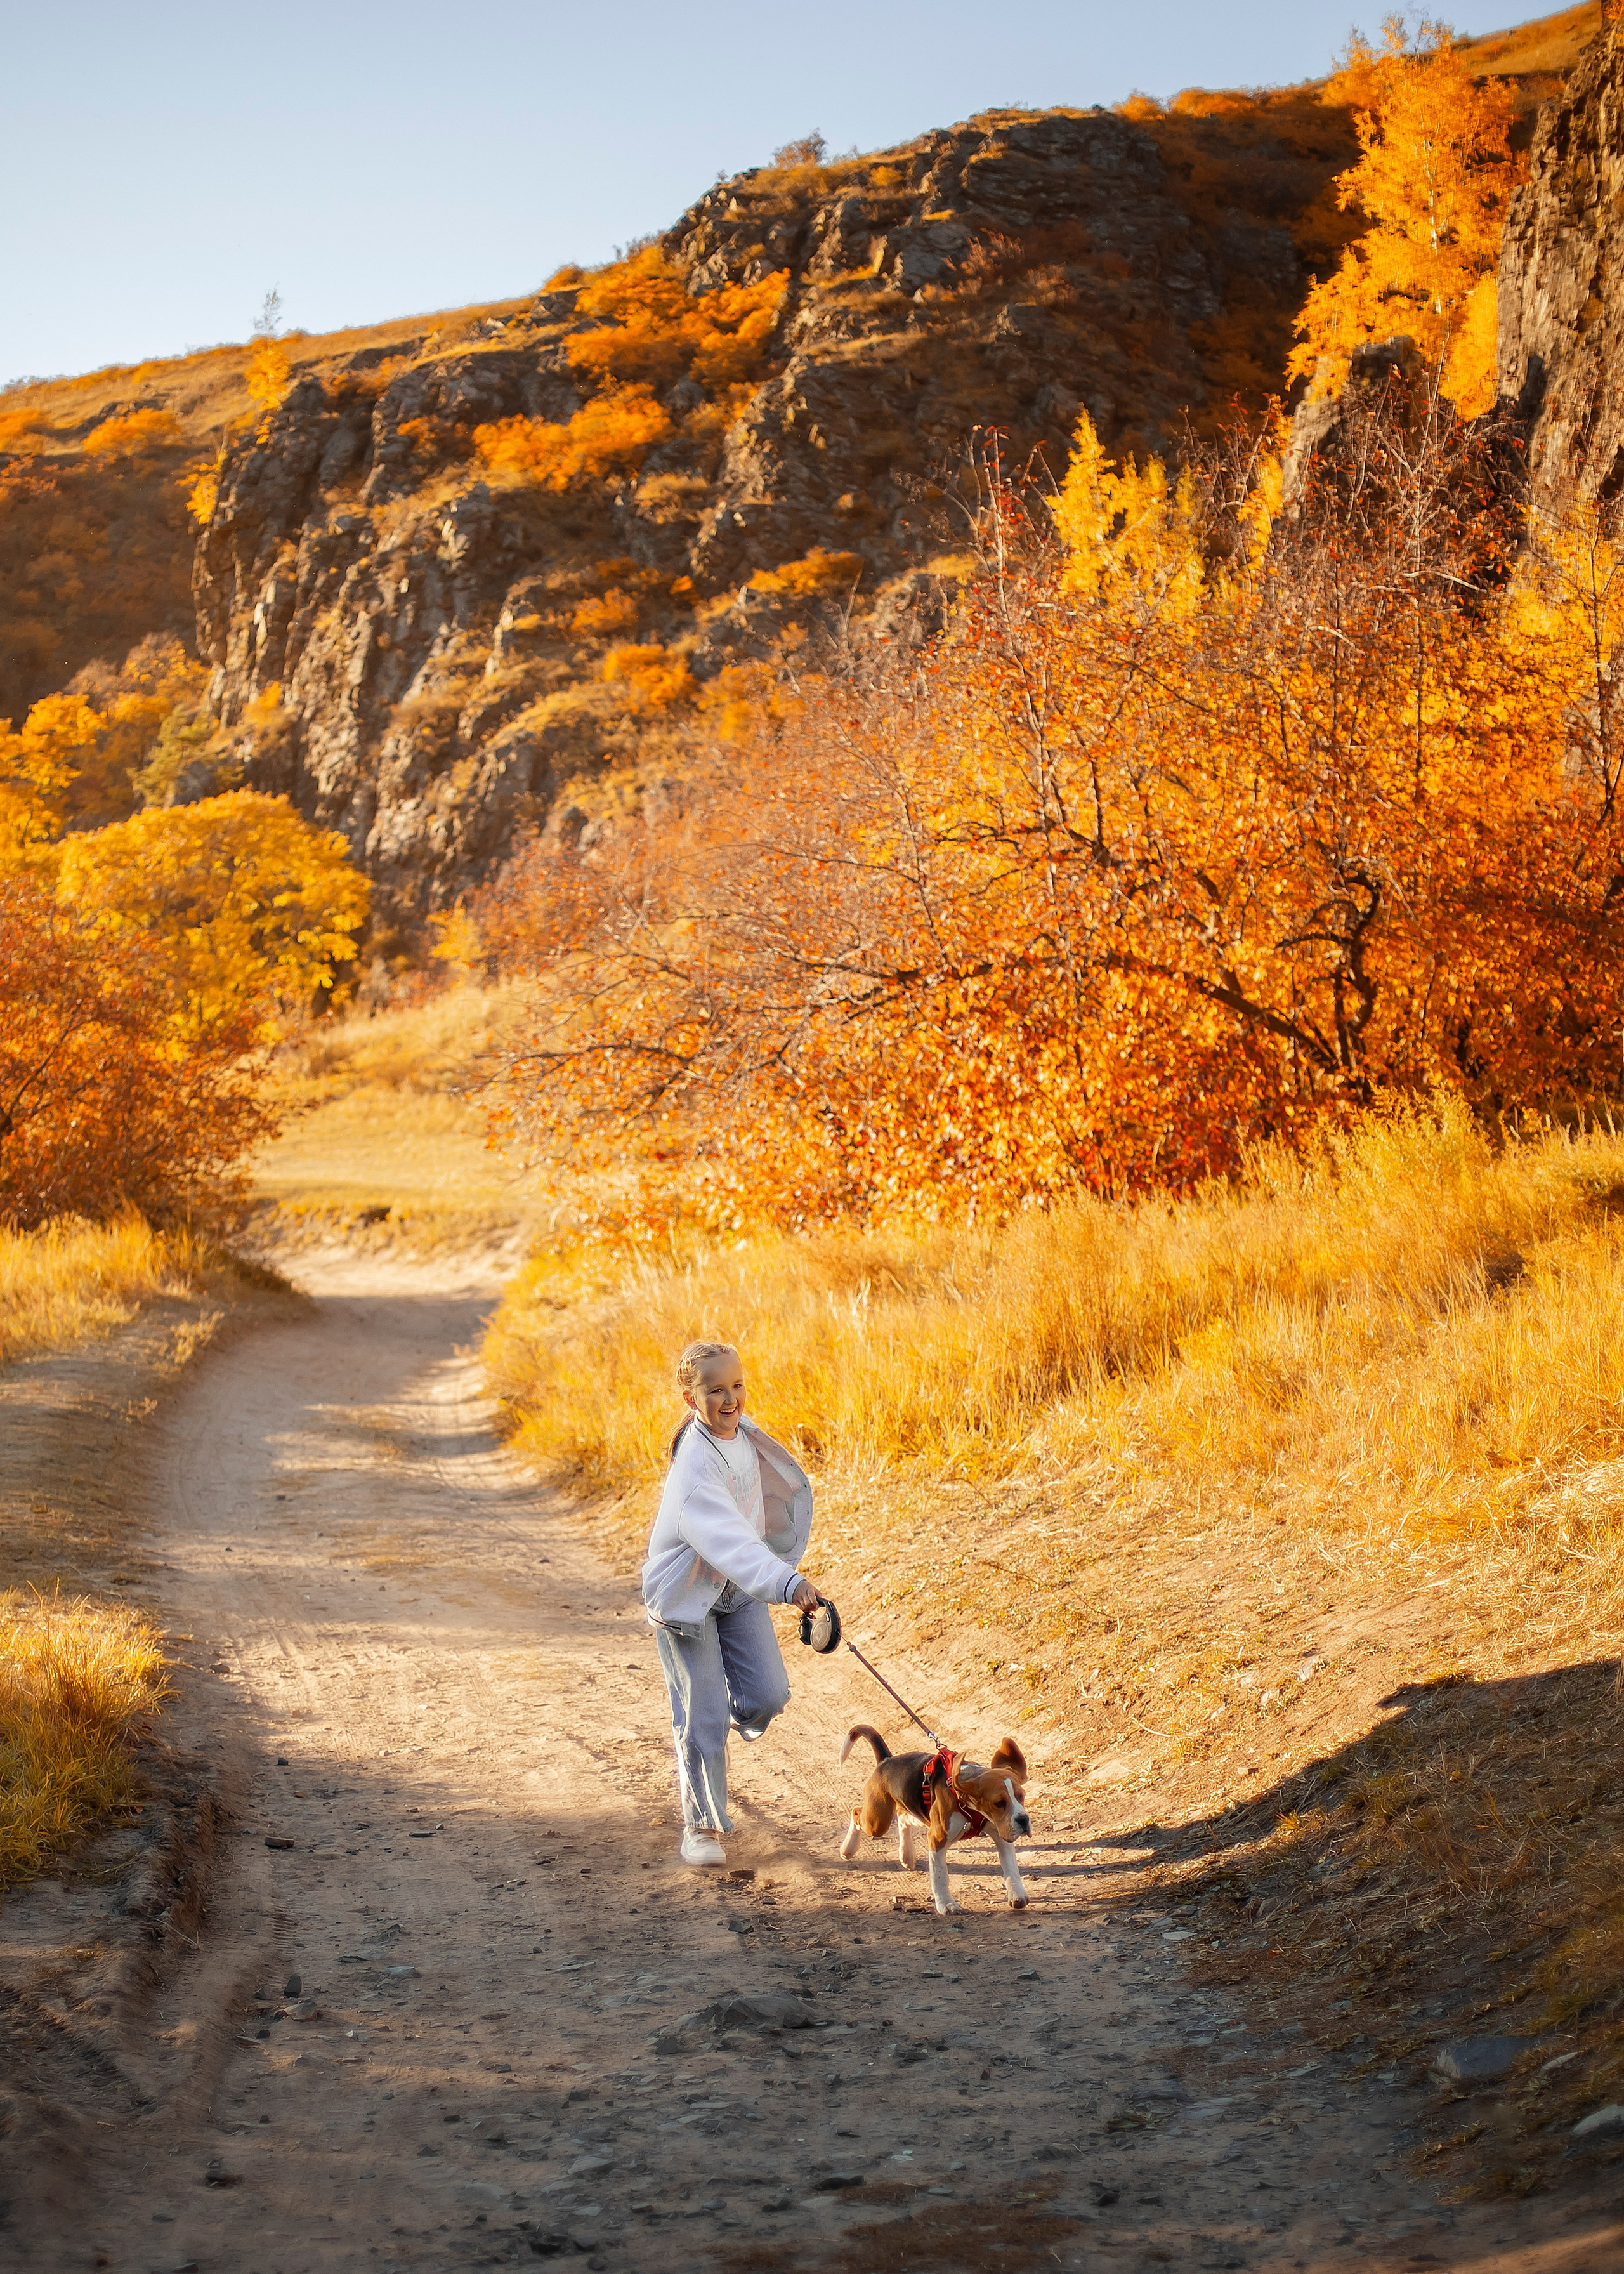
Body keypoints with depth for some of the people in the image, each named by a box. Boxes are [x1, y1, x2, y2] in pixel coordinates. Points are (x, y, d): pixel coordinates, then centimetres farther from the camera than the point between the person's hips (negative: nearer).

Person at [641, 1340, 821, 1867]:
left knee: (768, 1695, -2)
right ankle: (702, 1824, 12)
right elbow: (726, 1537, -45)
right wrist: (786, 1583, -57)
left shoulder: (743, 1431, -5)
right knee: (704, 1715, -4)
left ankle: (713, 1737, 31)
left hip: (738, 1586, 7)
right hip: (687, 1593, -6)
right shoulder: (695, 1465, -30)